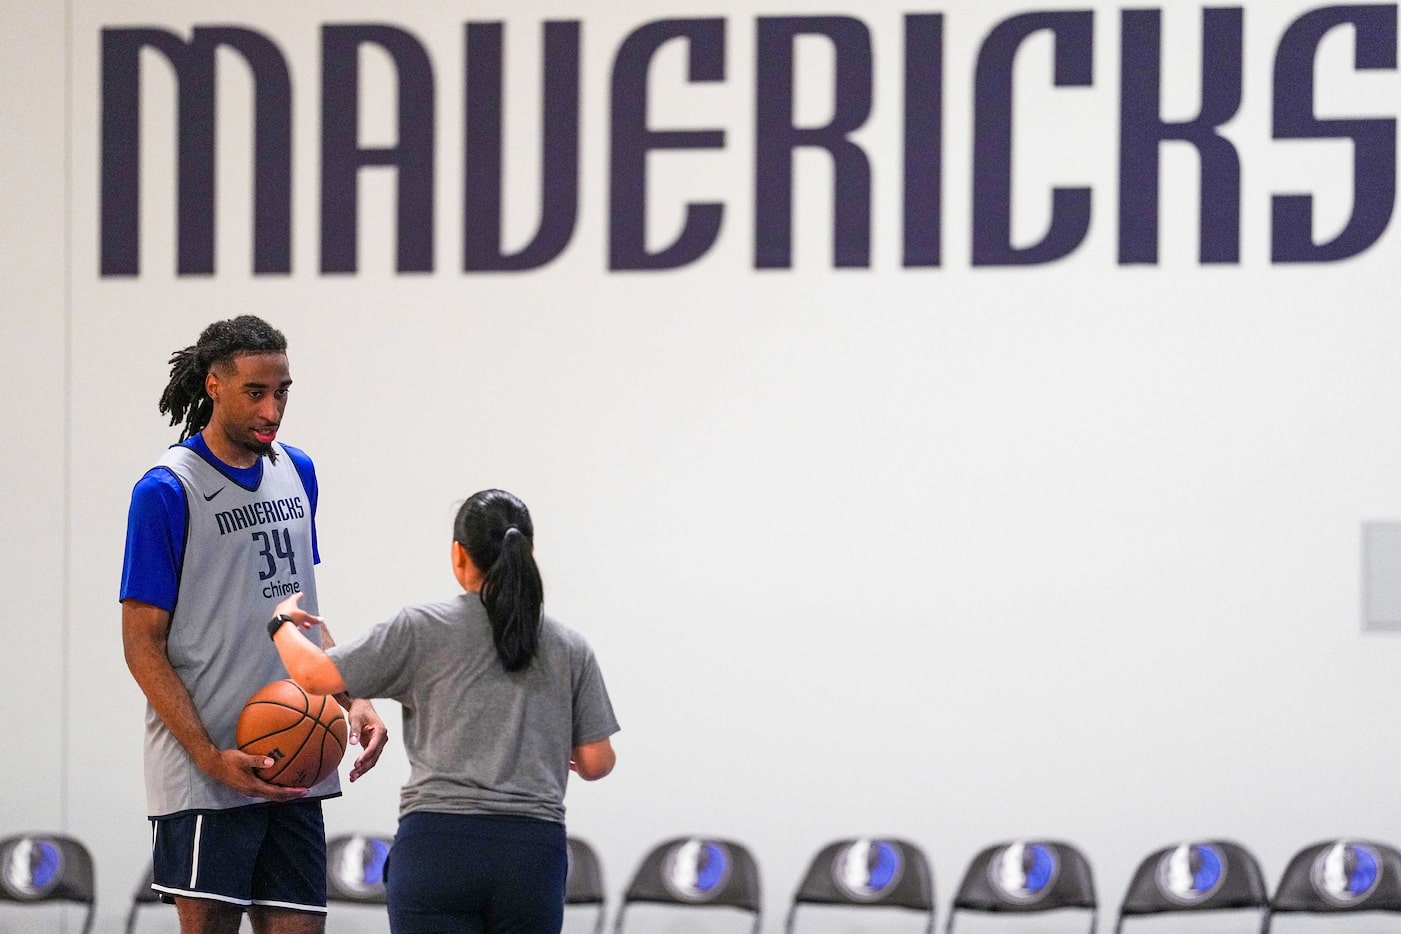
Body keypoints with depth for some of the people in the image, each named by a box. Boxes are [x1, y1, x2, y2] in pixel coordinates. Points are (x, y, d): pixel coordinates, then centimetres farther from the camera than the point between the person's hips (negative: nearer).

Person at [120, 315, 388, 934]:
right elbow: (142, 644, -9)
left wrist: (353, 699, 7)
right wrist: (211, 758, -18)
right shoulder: (167, 491, -9)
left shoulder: (296, 472, 12)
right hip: (205, 776, -6)